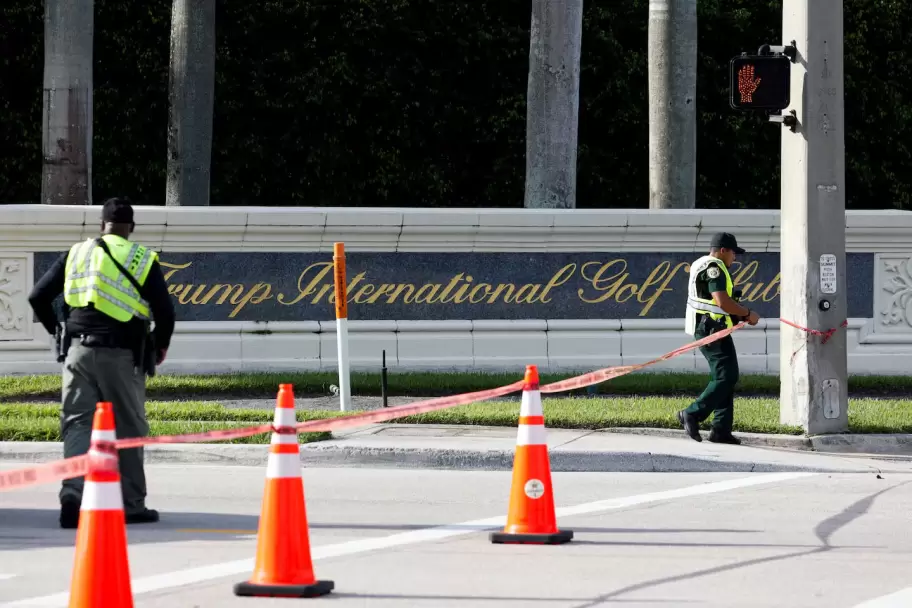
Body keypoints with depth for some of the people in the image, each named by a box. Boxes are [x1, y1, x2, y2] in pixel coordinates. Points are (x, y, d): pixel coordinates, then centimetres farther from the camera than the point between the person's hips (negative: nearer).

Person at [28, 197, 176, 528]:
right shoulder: (143, 260, 1)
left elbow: (38, 297, 8)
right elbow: (165, 312, -3)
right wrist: (160, 346, 16)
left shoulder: (77, 253, 9)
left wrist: (57, 332, 23)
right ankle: (131, 504, 14)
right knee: (128, 429, 8)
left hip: (78, 351, 2)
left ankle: (73, 492, -16)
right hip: (121, 353, -2)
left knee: (77, 423, 4)